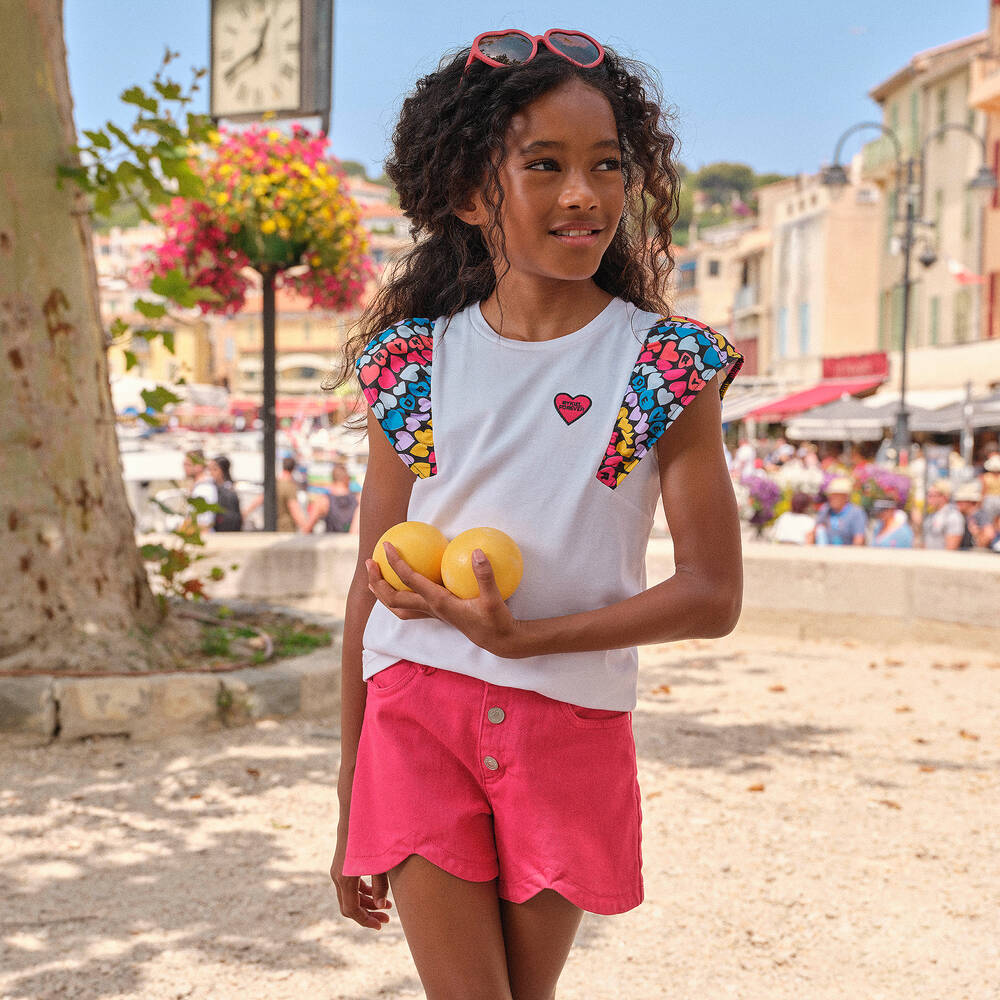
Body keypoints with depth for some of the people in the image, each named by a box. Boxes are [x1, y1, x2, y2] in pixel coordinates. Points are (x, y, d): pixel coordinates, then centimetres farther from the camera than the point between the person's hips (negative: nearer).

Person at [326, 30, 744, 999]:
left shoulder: (668, 364, -2)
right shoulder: (414, 361, 2)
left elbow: (713, 594, -5)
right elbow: (373, 583, 7)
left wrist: (521, 635, -16)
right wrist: (349, 796, 8)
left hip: (571, 727, 0)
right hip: (415, 716, 0)